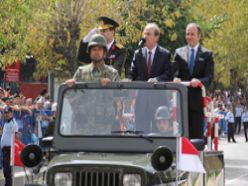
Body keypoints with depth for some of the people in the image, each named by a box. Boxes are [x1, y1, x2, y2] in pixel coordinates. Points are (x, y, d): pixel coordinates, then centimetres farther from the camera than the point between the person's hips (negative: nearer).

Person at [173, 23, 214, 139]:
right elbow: (174, 71, 2)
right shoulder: (179, 52, 13)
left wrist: (199, 81, -23)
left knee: (197, 133, -2)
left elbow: (209, 77, -2)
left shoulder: (206, 54, 7)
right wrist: (175, 78, -21)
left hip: (197, 99, -2)